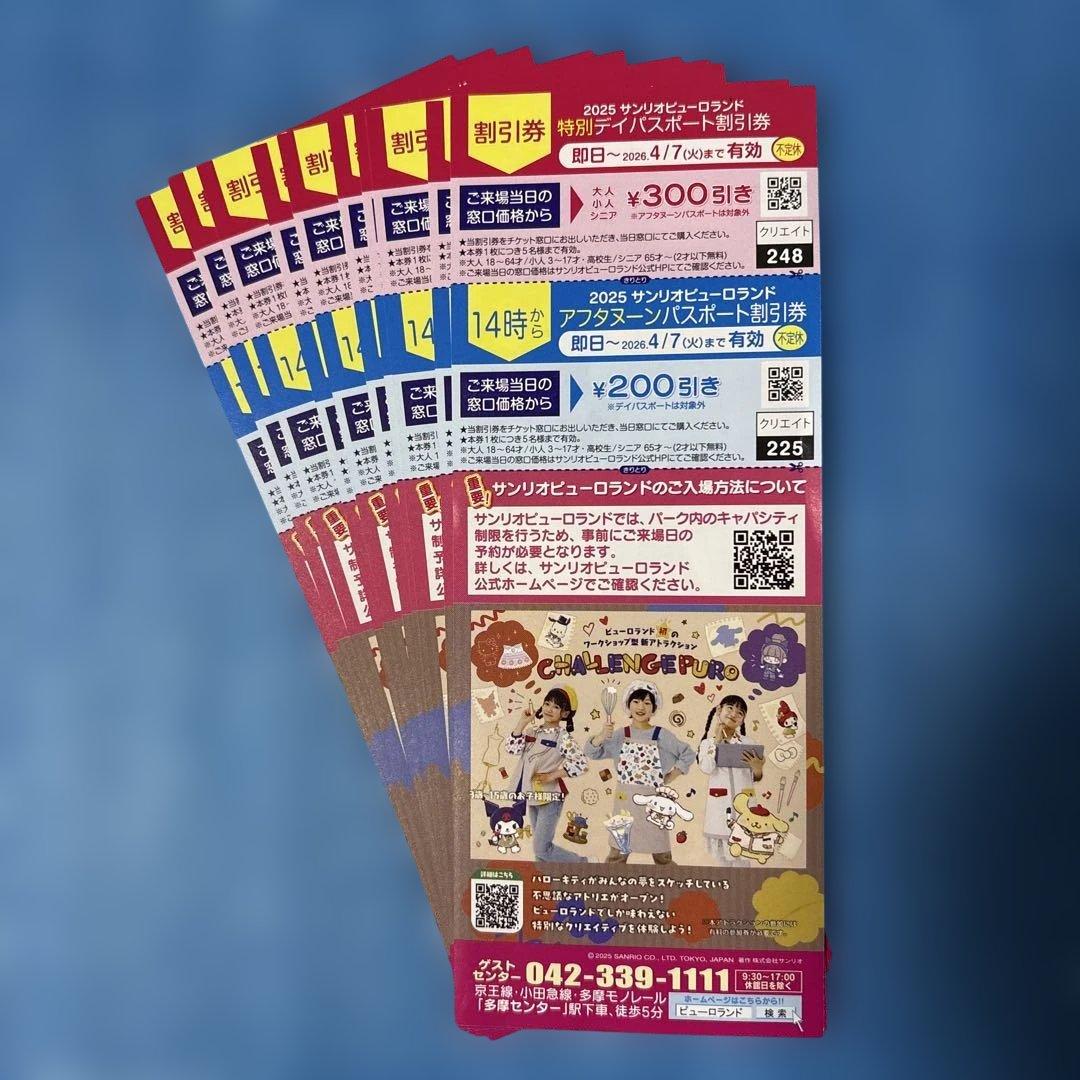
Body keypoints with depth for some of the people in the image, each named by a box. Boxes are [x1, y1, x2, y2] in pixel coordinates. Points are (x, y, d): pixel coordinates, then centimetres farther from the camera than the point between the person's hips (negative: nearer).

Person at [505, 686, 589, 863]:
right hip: (533, 796, 6)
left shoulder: (562, 738, -14)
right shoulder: (532, 731, 4)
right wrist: (522, 722, -9)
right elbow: (512, 749, -6)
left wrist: (552, 775, -18)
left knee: (542, 849, -4)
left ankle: (582, 863, 13)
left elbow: (581, 764, -23)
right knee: (541, 847, 15)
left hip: (550, 798, -6)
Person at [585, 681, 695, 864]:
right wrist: (602, 736, -22)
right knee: (618, 852, 9)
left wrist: (669, 777, -1)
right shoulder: (620, 735, 0)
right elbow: (591, 752, -4)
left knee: (661, 855, 12)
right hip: (626, 799, 1)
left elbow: (688, 754, 3)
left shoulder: (661, 735, -5)